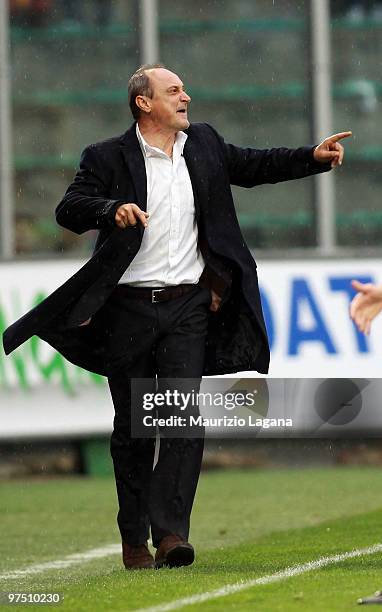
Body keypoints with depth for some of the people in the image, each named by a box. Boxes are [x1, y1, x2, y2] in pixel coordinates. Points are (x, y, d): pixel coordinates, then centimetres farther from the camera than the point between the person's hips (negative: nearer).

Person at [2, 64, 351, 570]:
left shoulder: (204, 144, 11)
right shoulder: (108, 158, -2)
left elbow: (252, 166, 20)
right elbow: (69, 210, -10)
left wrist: (313, 157, 9)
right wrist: (112, 209, -29)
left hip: (188, 306, 2)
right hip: (129, 310, -2)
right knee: (133, 428, 6)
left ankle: (170, 532, -16)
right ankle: (134, 539, 15)